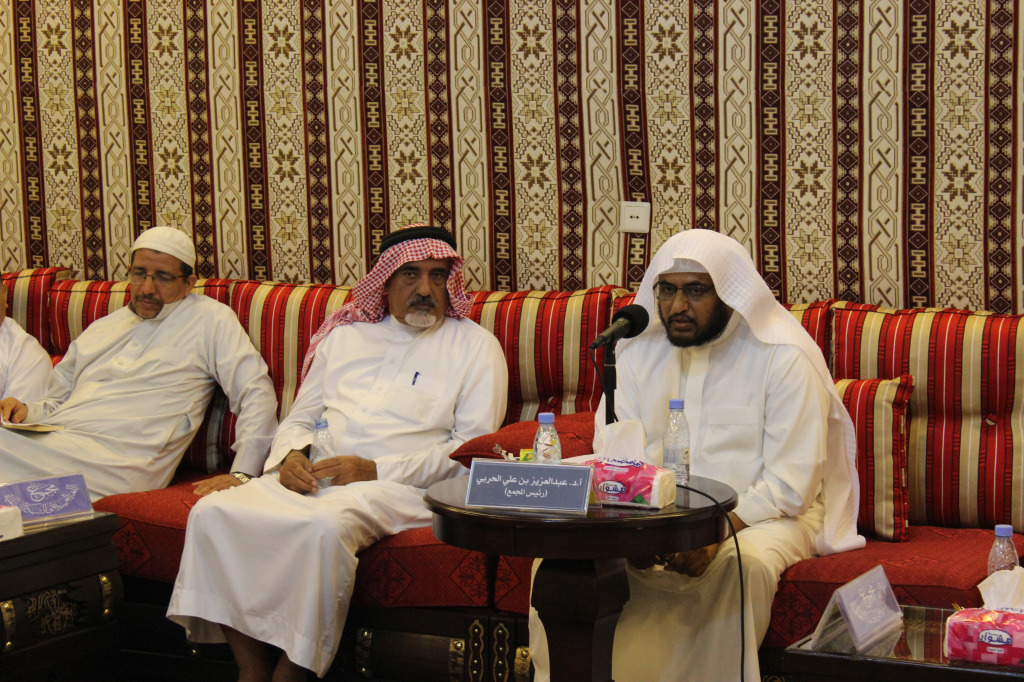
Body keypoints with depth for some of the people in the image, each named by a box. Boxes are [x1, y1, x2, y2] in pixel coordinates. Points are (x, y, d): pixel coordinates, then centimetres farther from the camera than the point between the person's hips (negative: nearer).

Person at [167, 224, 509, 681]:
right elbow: (299, 419, 26)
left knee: (325, 527, -38)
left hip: (399, 485, -5)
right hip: (312, 478, 5)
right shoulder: (345, 336, 23)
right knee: (214, 513, -21)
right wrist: (290, 456, -1)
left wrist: (376, 470, -12)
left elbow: (473, 449, -2)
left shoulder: (475, 347, 8)